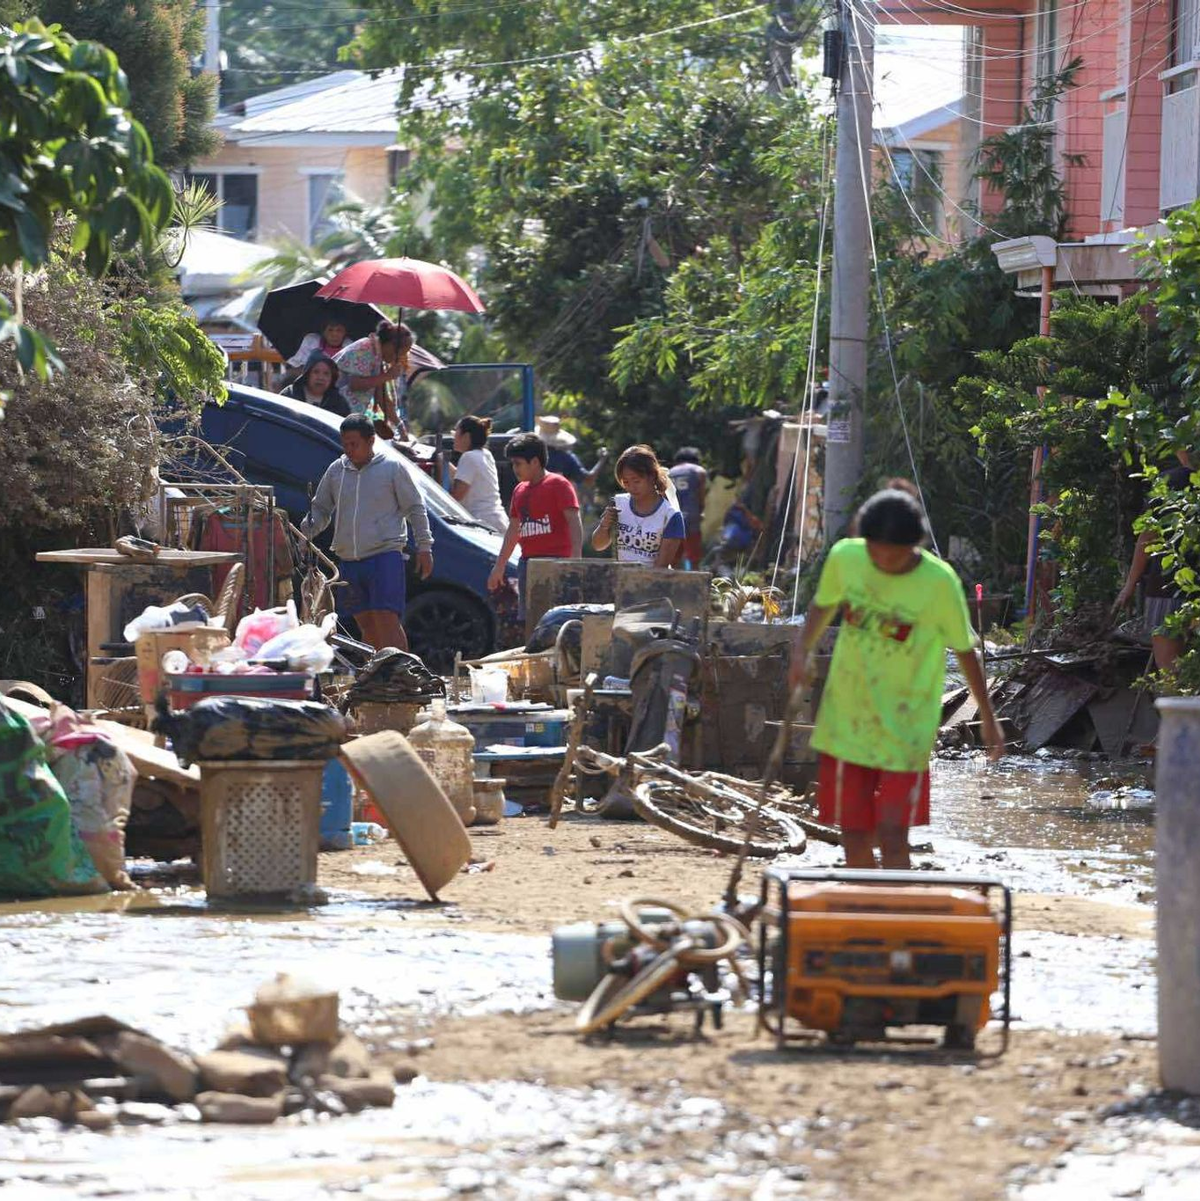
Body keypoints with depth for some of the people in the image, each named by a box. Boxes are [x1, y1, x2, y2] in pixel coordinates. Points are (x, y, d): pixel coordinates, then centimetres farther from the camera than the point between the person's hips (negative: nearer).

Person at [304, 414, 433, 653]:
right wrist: (306, 532, 0)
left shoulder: (392, 467, -1)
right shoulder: (336, 470, 12)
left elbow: (415, 508, 3)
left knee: (387, 620, -15)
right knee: (366, 625, 8)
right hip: (348, 560, 5)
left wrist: (424, 546, -2)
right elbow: (320, 509, 20)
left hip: (384, 555, -5)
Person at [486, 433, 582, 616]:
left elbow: (574, 522, -12)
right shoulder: (520, 490, 19)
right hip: (527, 563, 8)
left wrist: (576, 559, -24)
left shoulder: (558, 485, -5)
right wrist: (499, 567, 26)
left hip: (554, 560, -8)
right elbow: (513, 530, 27)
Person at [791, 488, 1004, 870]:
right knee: (854, 838, 6)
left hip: (906, 730, -3)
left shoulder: (939, 583, -14)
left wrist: (988, 718, 7)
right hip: (847, 721, 3)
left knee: (892, 836, -11)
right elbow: (824, 605, 15)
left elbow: (964, 650, -1)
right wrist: (803, 650, -3)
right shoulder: (845, 558, -5)